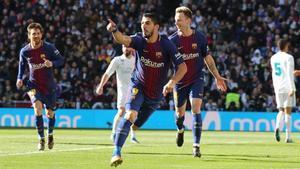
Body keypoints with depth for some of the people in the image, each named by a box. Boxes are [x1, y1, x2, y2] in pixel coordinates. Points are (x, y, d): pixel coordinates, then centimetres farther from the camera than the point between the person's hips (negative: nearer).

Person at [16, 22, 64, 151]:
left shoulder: (49, 48, -11)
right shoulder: (24, 51, -6)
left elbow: (61, 60, -5)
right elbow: (22, 65, 12)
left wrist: (52, 64, -26)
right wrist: (20, 78, -1)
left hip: (49, 86, 0)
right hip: (34, 85, 0)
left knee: (50, 114, 8)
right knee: (38, 108, -23)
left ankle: (50, 134, 39)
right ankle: (41, 139, -13)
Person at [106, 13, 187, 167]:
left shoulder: (166, 45, -15)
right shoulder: (140, 40, -14)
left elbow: (182, 67, -16)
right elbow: (124, 39, -36)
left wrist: (172, 82, -32)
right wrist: (114, 31, -58)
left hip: (156, 93, 2)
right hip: (138, 86, -2)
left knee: (139, 120, 18)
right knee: (130, 115, -25)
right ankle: (116, 152, -27)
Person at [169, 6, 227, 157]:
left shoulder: (200, 37, -5)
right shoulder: (172, 40, -9)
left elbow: (207, 57, 8)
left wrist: (217, 76, 9)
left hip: (196, 80, -1)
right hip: (179, 81, 1)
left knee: (196, 109, -16)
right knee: (180, 113, 12)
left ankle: (196, 146, -14)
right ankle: (180, 130, 49)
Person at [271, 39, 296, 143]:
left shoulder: (273, 58, 11)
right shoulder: (288, 57, -8)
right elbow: (290, 75, -15)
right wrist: (292, 89, -17)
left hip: (278, 88, 5)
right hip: (288, 87, -5)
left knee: (281, 111, 12)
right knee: (288, 112, 1)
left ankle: (277, 127, -19)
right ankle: (288, 137, -1)